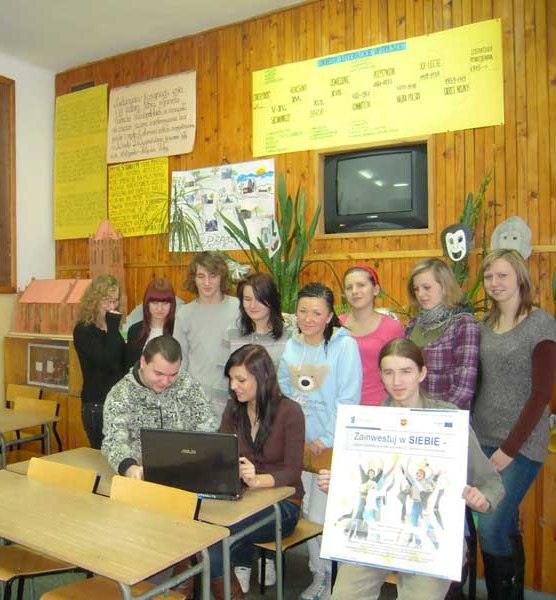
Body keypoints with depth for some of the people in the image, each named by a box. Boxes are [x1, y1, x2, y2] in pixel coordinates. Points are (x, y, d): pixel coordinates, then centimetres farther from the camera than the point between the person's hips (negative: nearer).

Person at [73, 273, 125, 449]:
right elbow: (106, 361, -19)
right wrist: (113, 327, -16)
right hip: (97, 404, -5)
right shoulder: (83, 330, -7)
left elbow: (128, 361, 11)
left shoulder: (114, 325, 9)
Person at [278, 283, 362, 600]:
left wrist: (326, 441, -13)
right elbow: (283, 392, 12)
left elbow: (348, 400, -13)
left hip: (332, 447, -5)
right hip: (299, 444, 5)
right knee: (307, 514, 14)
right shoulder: (291, 345, 7)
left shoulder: (345, 346, -10)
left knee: (322, 517, -2)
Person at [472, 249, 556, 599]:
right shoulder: (486, 324, 8)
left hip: (522, 444, -5)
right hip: (483, 438, 5)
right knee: (505, 525, 12)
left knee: (492, 526, -7)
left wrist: (510, 448, -13)